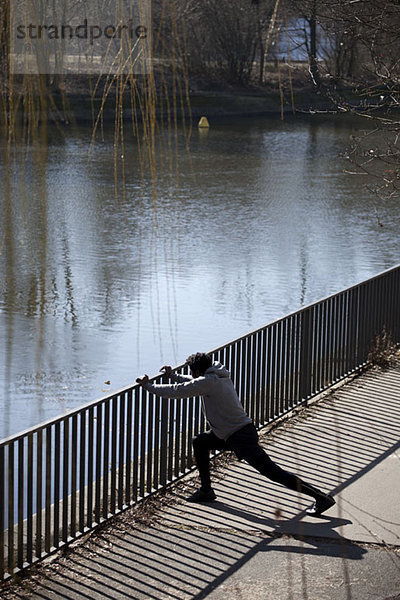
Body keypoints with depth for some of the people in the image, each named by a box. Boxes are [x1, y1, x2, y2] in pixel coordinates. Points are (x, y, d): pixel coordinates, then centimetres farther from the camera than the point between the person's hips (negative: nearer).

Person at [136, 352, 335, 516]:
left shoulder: (209, 382, -17)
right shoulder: (219, 375, 11)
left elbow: (177, 391, -15)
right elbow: (193, 384, 31)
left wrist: (148, 386, -5)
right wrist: (172, 375, 26)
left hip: (242, 438, -10)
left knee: (272, 471, -12)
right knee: (200, 443, 19)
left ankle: (322, 498, -11)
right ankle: (206, 491, 25)